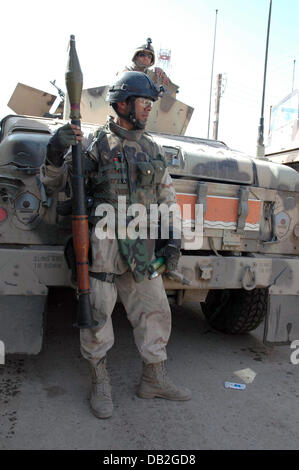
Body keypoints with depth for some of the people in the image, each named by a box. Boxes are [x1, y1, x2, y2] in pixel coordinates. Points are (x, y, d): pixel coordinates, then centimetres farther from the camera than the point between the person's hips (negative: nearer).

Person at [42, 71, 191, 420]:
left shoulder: (153, 149, 14)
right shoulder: (96, 143, 0)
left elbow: (167, 199, 15)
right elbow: (56, 183, -2)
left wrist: (171, 239, 5)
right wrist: (56, 153, -22)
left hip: (141, 248, 5)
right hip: (103, 245, -4)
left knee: (154, 311, 9)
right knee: (96, 313, 3)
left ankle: (154, 379, 27)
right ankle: (99, 382, 23)